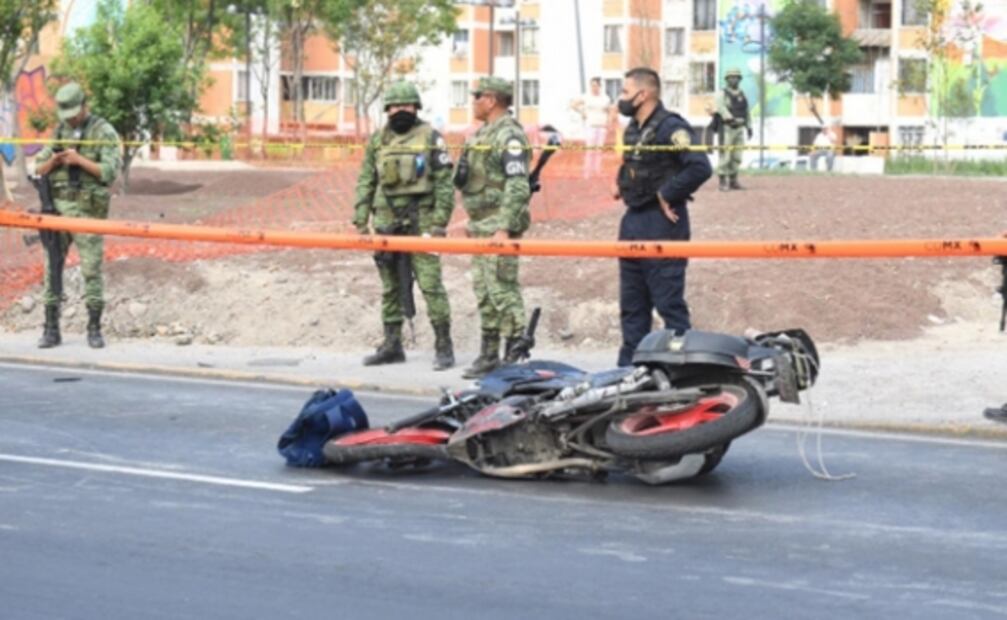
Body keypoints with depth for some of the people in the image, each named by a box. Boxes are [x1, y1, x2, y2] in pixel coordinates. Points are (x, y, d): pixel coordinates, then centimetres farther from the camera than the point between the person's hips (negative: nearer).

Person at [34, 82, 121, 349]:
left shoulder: (104, 132, -3)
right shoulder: (59, 132, 13)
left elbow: (110, 171, -12)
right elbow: (39, 169, 14)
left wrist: (79, 159, -14)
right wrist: (53, 160, -7)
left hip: (88, 209, -5)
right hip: (58, 207, 5)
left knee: (92, 269, -4)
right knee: (52, 268, 2)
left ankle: (94, 329, 4)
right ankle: (51, 330, 7)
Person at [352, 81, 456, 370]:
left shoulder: (430, 138, -1)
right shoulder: (377, 141, 11)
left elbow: (444, 183, -3)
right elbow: (365, 183, 14)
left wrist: (440, 222, -10)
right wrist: (360, 221, 7)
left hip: (421, 222, -5)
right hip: (387, 222, 5)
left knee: (430, 284, -8)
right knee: (391, 287, 10)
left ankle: (443, 346, -4)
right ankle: (392, 345, 18)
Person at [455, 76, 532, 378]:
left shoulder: (510, 136, -13)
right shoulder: (482, 134, 18)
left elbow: (518, 186, -20)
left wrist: (504, 228, -25)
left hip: (499, 226, -10)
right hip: (480, 225, 10)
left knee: (502, 289, -10)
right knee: (483, 290, 12)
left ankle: (514, 355, -7)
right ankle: (488, 354, 18)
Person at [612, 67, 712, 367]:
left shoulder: (670, 127, -14)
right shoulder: (634, 129, 14)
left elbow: (700, 168, -25)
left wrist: (667, 194, -19)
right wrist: (621, 185, 12)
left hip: (662, 223, -9)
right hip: (634, 221, 9)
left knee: (669, 303, -7)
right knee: (632, 305, 13)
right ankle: (629, 366, 20)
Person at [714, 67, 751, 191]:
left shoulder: (742, 95, 16)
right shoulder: (722, 94, -3)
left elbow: (747, 112, 21)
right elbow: (721, 108, -19)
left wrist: (749, 127, 17)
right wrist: (731, 119, -32)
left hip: (739, 129, 6)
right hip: (727, 129, -6)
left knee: (737, 157, 7)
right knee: (725, 156, -9)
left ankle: (733, 181, 14)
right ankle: (723, 182, -6)